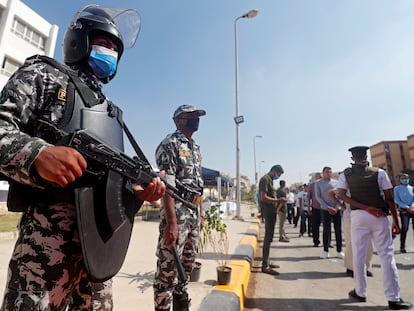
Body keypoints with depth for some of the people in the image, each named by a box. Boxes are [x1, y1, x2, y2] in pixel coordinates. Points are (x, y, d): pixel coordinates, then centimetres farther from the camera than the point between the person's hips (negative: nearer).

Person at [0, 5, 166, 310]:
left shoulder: (109, 110, 23)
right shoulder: (44, 73, 9)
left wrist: (139, 191, 0)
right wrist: (37, 153, -27)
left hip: (104, 232, 6)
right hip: (52, 228, -6)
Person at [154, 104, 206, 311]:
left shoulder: (195, 148, 16)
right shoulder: (169, 144, -10)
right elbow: (167, 185, -19)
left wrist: (201, 214, 16)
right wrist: (171, 222, -24)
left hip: (194, 213, 9)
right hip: (177, 212, -9)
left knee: (187, 265, 18)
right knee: (168, 268, 2)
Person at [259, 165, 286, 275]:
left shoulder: (270, 180, 17)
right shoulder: (265, 179, -13)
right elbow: (263, 198, -21)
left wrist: (278, 200, 10)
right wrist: (278, 200, -19)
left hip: (272, 211, 10)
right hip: (268, 211, -10)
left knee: (269, 237, 15)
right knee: (268, 238, -7)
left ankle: (267, 261, 26)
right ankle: (265, 266, 0)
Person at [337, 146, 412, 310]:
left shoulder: (346, 174, 1)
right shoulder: (379, 172, -1)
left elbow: (341, 195, -10)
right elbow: (389, 198, -1)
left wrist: (366, 208, -10)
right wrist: (396, 221, 5)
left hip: (358, 216, 0)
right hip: (380, 216, 0)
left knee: (358, 255, 9)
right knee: (387, 255, 7)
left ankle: (360, 292, 20)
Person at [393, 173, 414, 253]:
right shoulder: (397, 188, 4)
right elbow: (397, 200, -3)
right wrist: (407, 207, -14)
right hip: (404, 211, -3)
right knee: (404, 229, -5)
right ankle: (402, 247, 2)